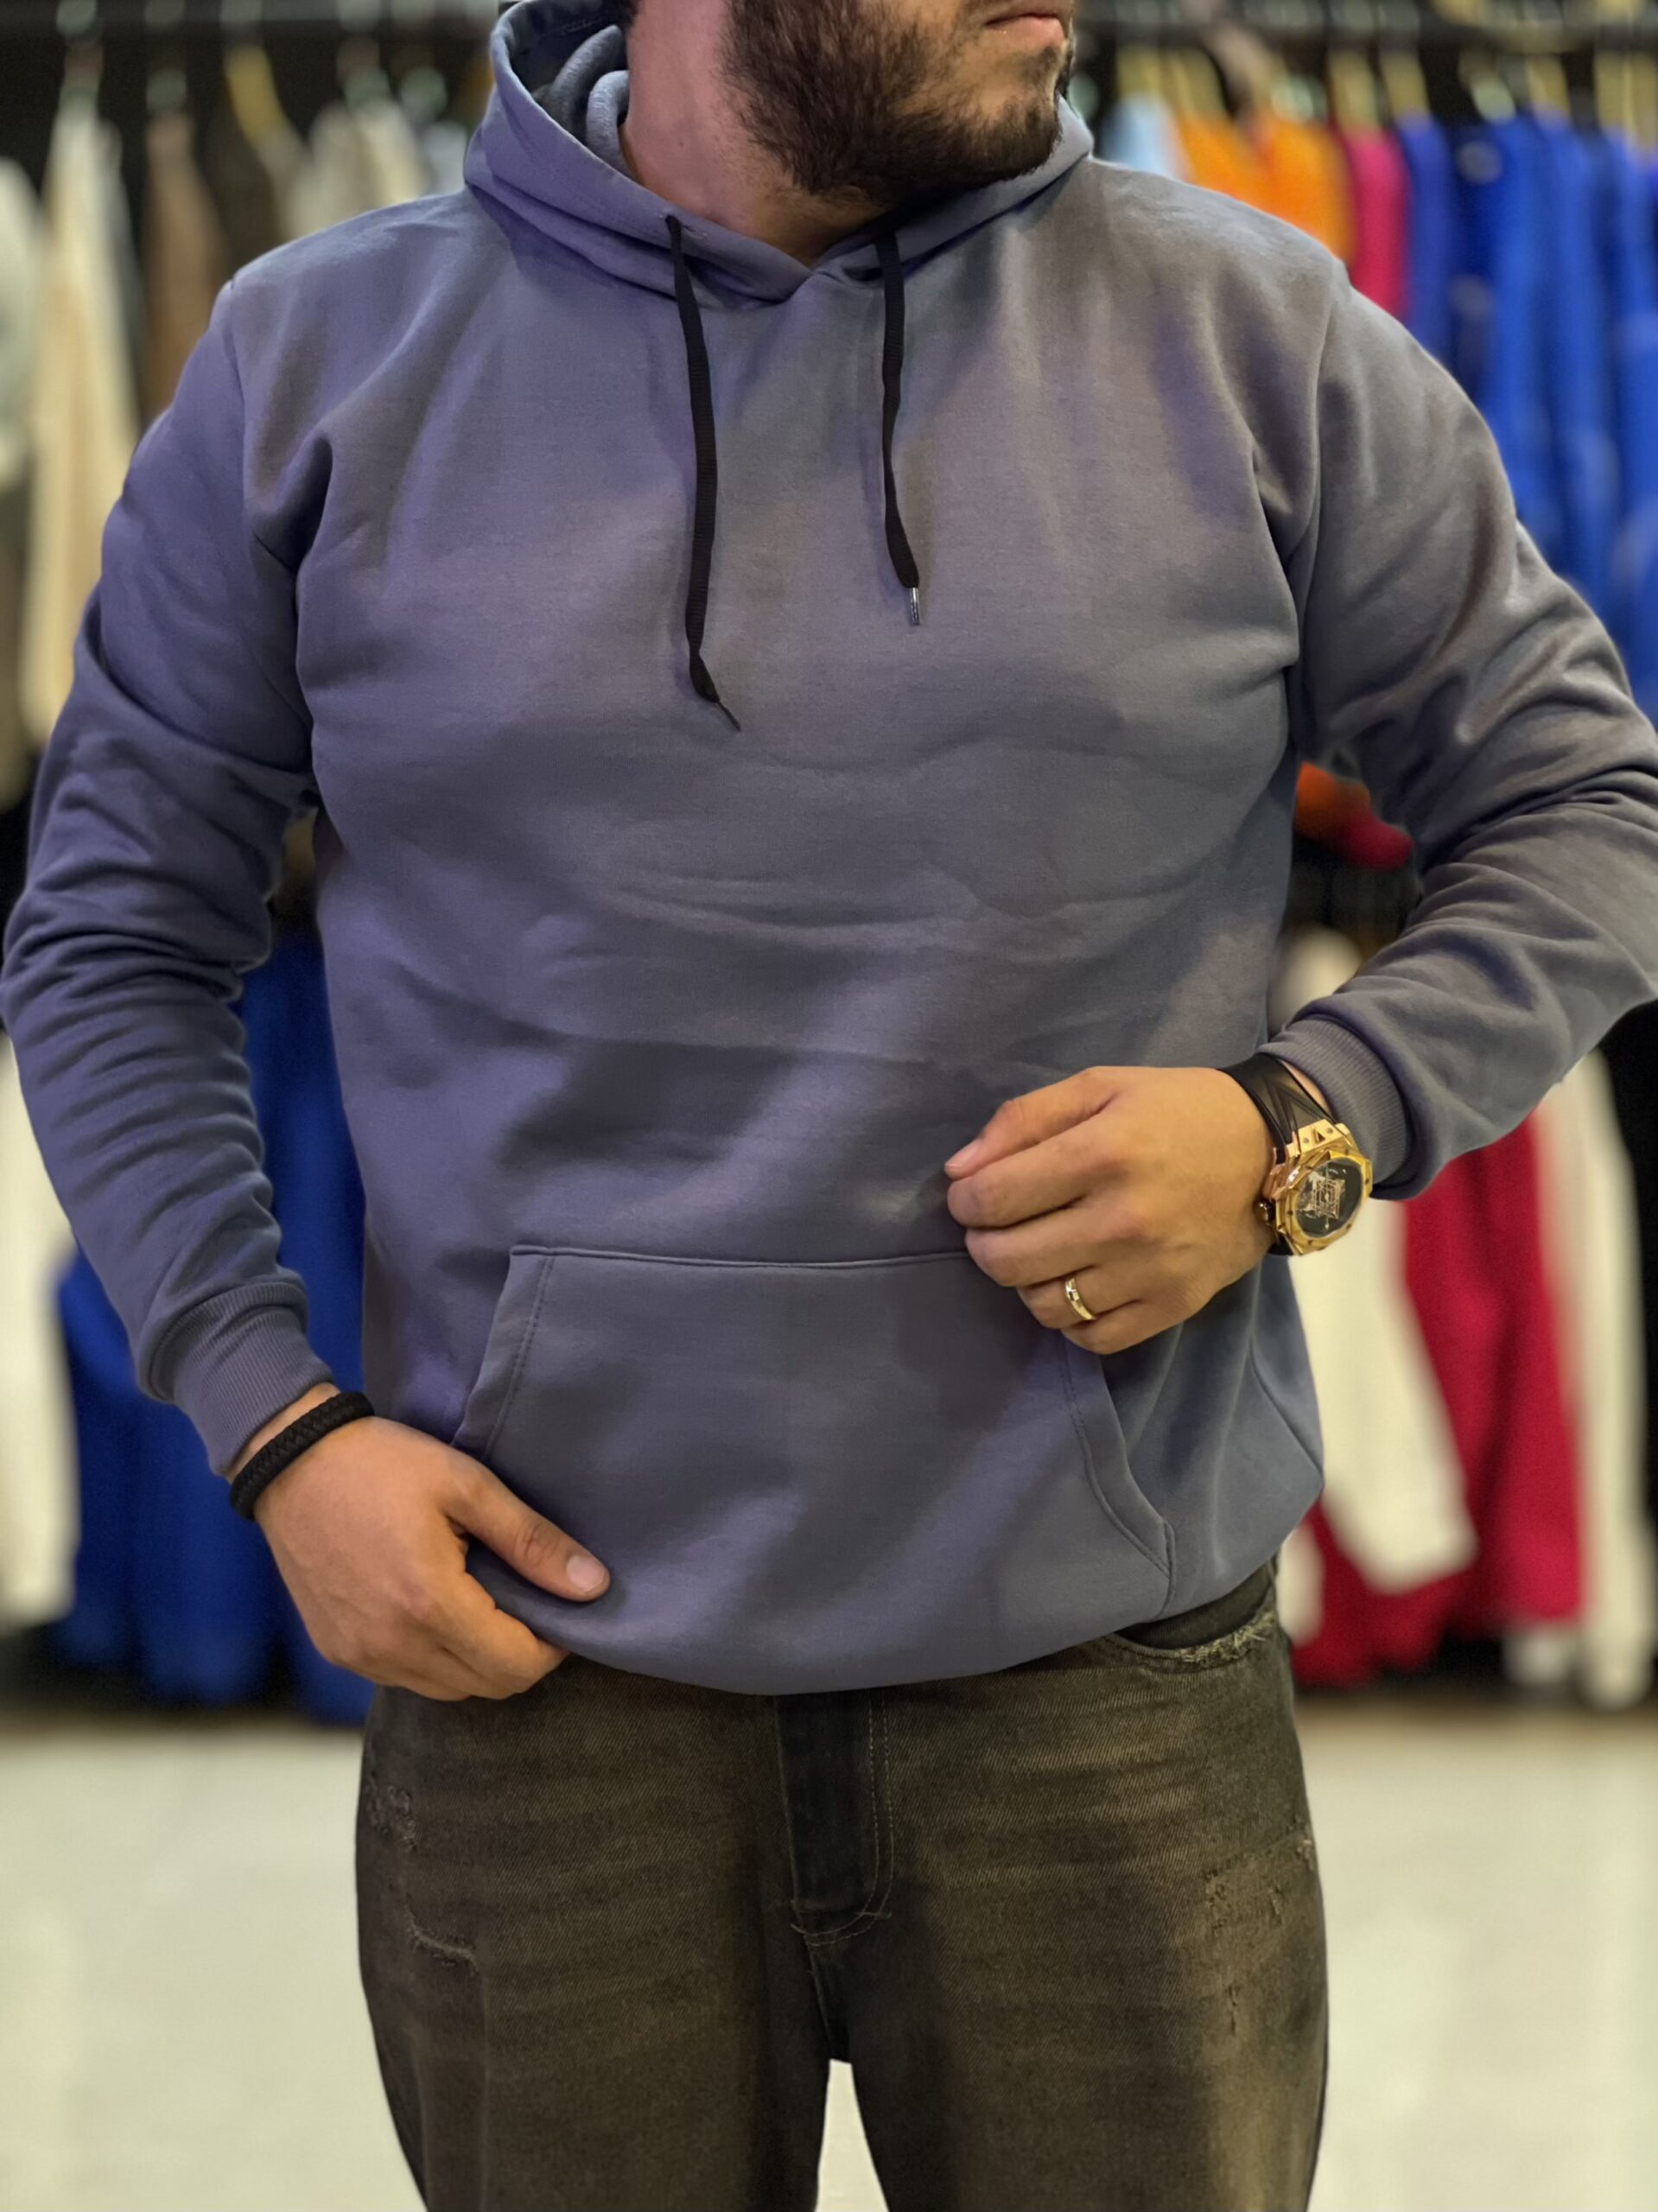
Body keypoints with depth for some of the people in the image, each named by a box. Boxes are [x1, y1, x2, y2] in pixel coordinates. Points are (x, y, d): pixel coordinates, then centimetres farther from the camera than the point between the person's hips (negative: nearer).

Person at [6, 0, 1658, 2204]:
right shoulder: (322, 363, 2)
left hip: (1108, 1688, 0)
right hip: (544, 1686, 0)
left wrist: (1306, 1126, -10)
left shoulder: (1248, 337, 1)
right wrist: (275, 1422, -3)